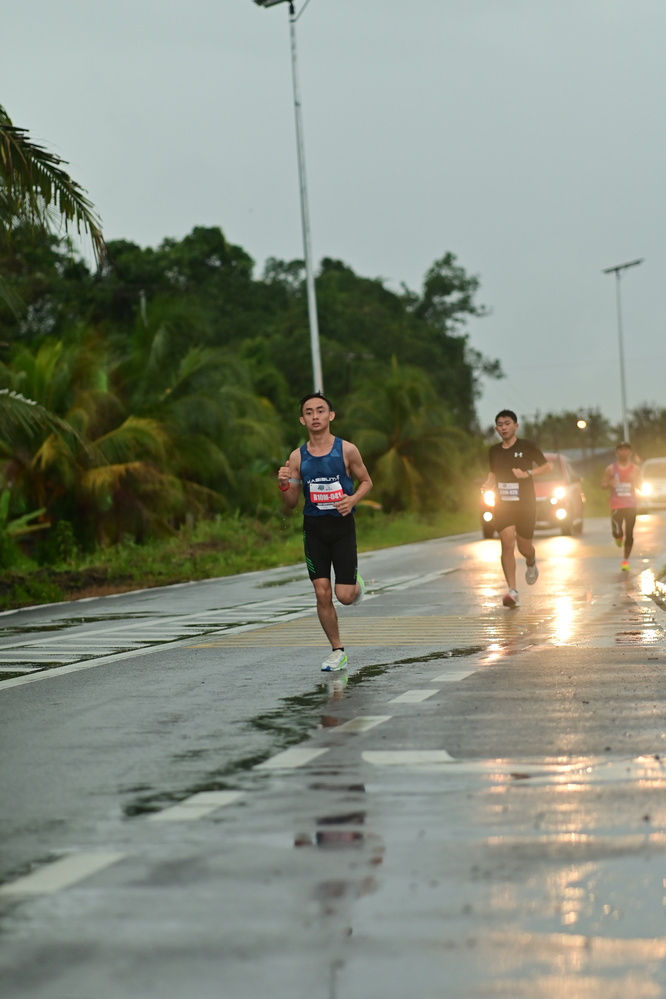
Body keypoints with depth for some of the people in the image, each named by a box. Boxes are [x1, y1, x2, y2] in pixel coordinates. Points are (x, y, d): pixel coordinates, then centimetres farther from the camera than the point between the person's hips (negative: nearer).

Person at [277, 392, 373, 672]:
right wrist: (284, 485, -15)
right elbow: (291, 504, 6)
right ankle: (337, 651, 12)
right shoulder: (297, 457, 1)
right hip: (314, 528, 2)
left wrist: (352, 499, -12)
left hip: (342, 525, -2)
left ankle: (357, 585, 30)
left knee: (344, 595, -8)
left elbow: (366, 481, 8)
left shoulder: (346, 450, -5)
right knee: (322, 594, -4)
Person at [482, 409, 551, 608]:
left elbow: (547, 466, 0)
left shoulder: (526, 447, -5)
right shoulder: (494, 451, 5)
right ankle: (512, 591, -16)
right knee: (507, 545, -14)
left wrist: (527, 473, -15)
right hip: (503, 504, 2)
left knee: (524, 547, 8)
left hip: (525, 504, -2)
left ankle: (531, 564, 48)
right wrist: (488, 484, -1)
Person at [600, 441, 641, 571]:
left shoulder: (635, 468, 3)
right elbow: (603, 485, 4)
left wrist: (634, 480, -13)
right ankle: (619, 537, 30)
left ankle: (626, 560, 11)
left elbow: (640, 487, 9)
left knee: (629, 534, 0)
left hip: (631, 505, 1)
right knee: (616, 532, -10)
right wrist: (610, 484, -19)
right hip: (616, 505, -1)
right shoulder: (610, 468, -1)